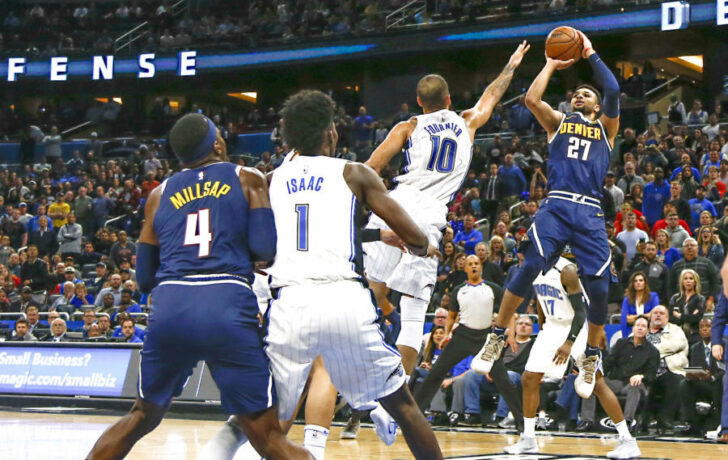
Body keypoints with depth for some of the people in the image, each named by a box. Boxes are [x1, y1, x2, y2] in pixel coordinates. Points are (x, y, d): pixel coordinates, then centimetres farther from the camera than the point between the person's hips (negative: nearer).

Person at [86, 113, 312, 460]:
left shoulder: (160, 194, 21)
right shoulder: (248, 180, 13)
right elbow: (266, 249, 0)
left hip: (169, 305, 3)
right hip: (227, 307, -3)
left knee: (144, 416, 25)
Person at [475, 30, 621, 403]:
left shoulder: (606, 127, 20)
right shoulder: (558, 122, 22)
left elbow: (613, 92, 2)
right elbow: (531, 99, 3)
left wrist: (591, 56, 10)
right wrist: (551, 65, 15)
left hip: (590, 212, 0)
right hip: (556, 206, 0)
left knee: (599, 286, -10)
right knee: (529, 267, -21)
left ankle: (591, 357, 11)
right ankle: (497, 338, -7)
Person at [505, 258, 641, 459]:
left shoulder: (566, 270, -22)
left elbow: (581, 311, -24)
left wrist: (569, 342, -32)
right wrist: (543, 328, 20)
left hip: (577, 328, -7)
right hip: (553, 327, 7)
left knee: (597, 384, -11)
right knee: (529, 380, 3)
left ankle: (628, 441, -8)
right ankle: (528, 440, 14)